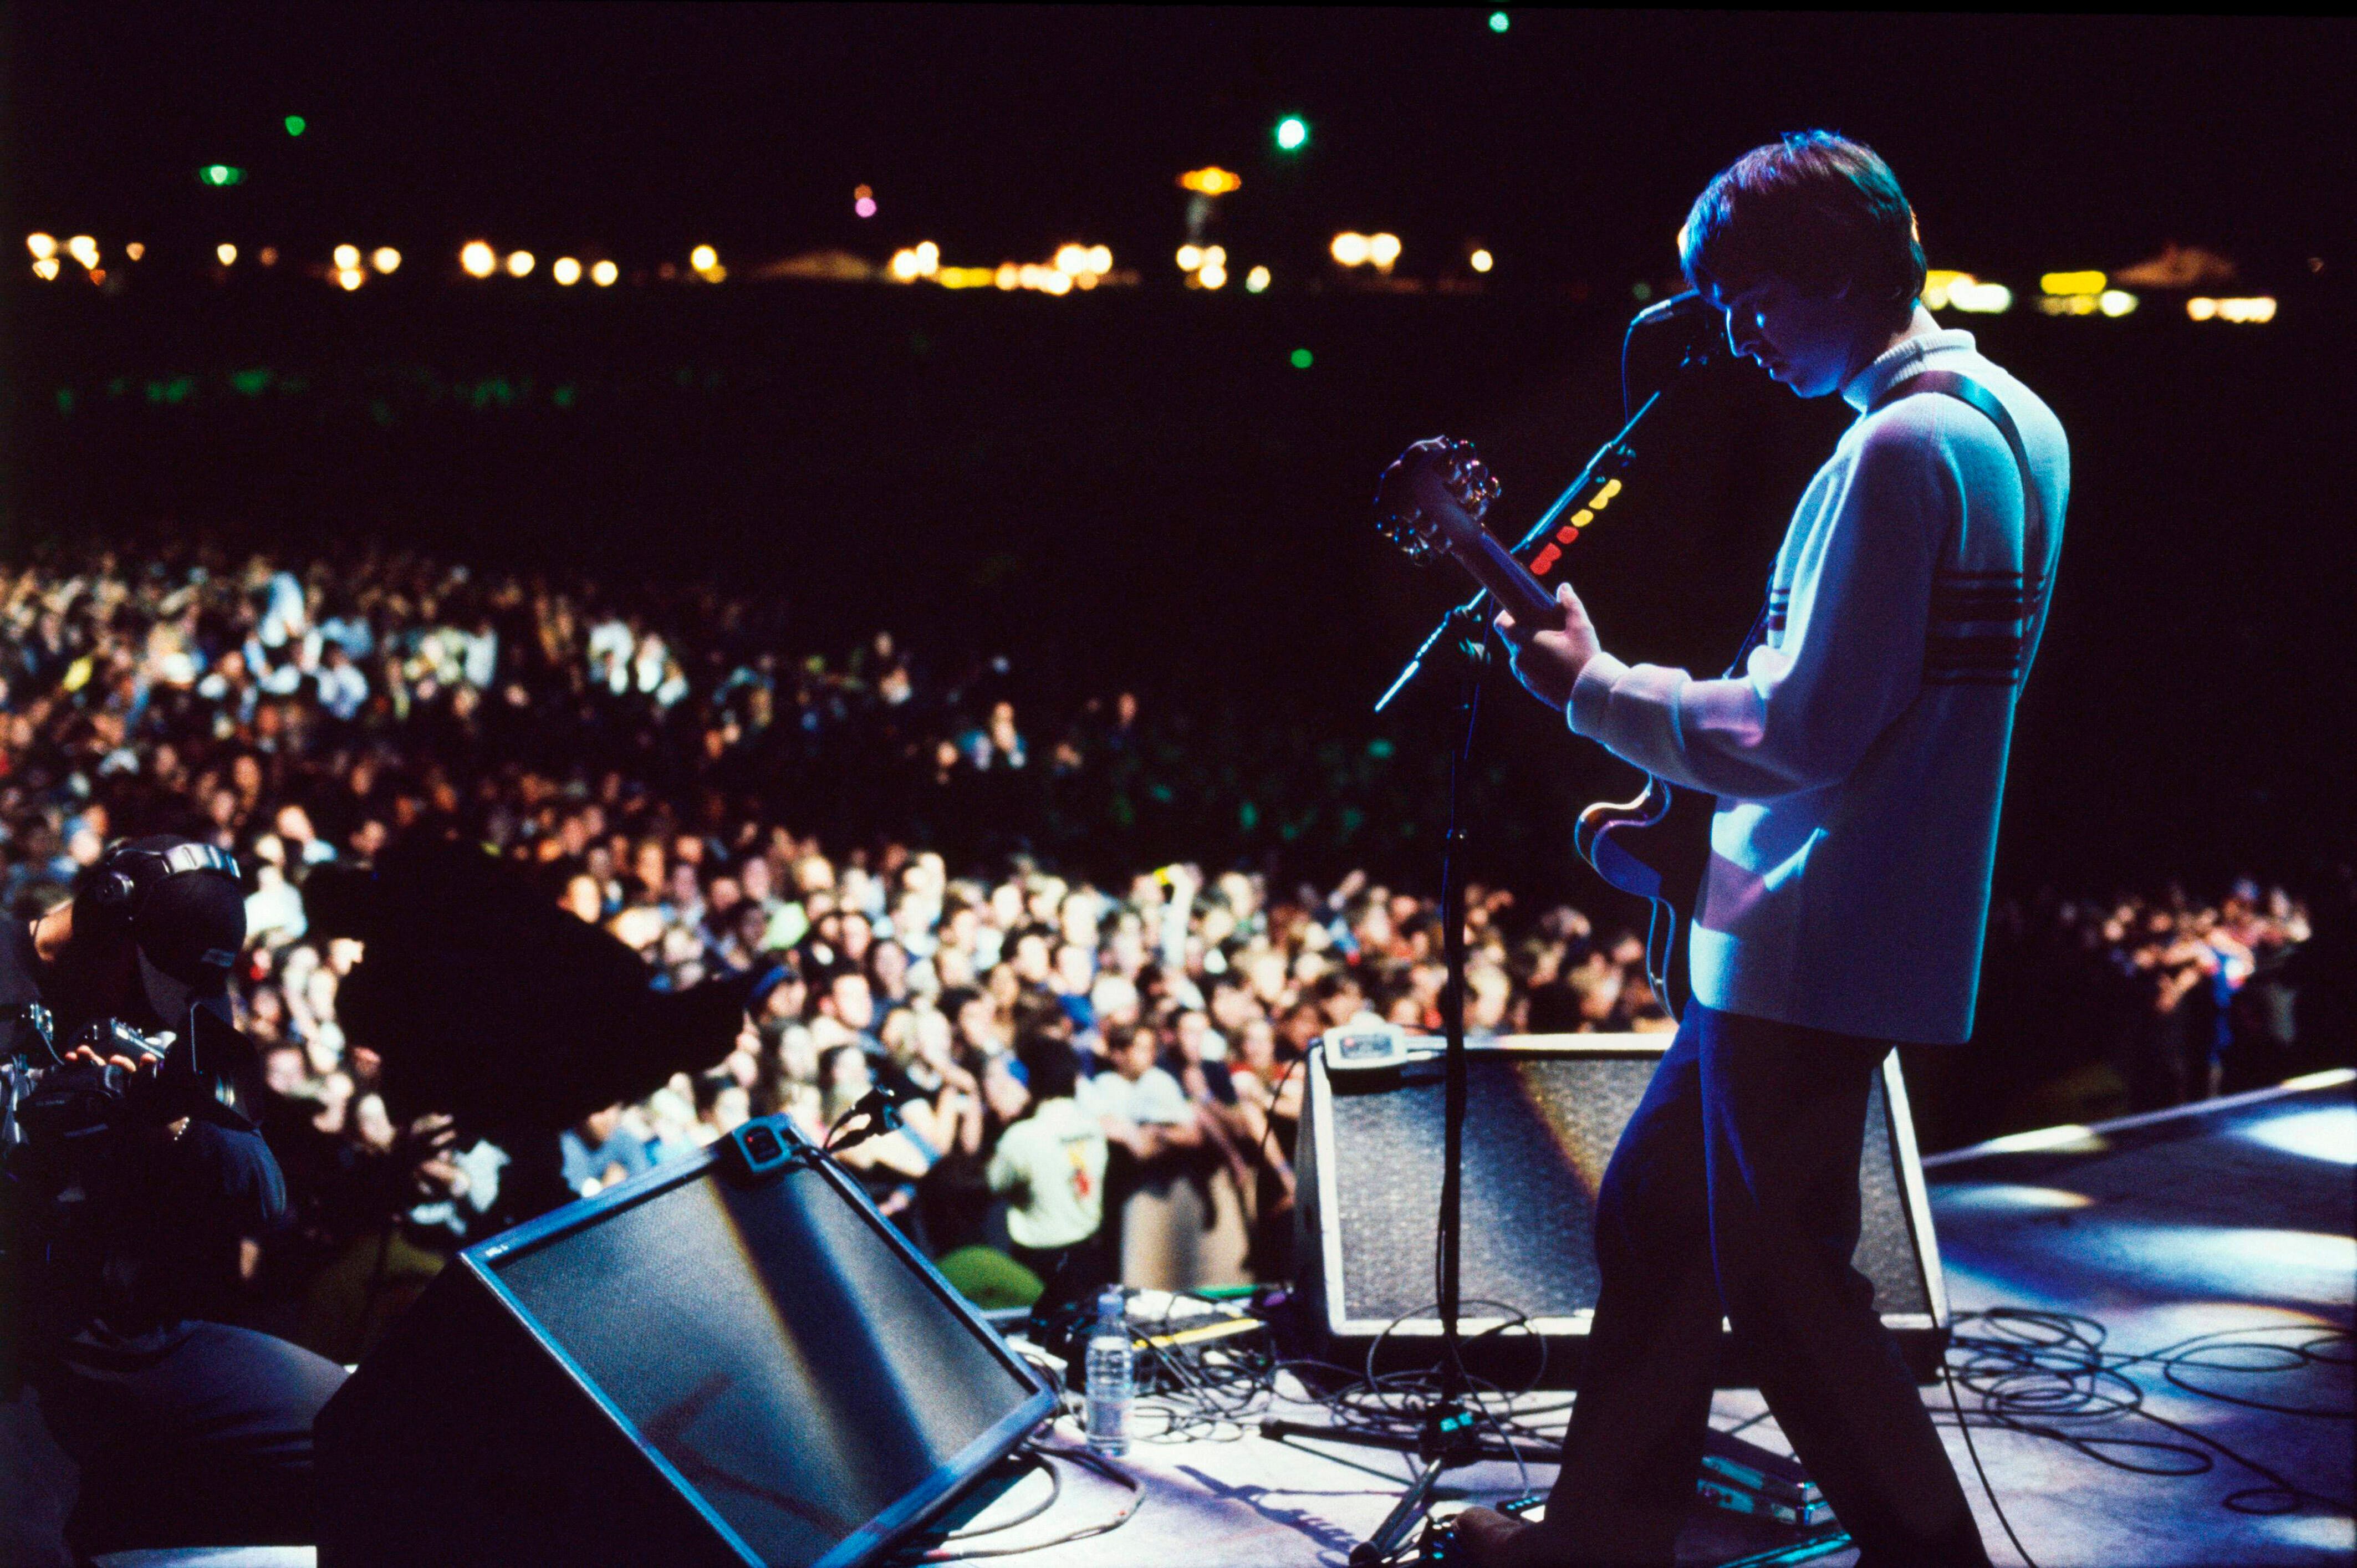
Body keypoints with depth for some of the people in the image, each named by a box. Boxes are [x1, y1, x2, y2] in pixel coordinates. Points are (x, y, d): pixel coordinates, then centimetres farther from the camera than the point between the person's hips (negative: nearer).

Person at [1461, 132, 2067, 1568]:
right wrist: (1698, 814, 18)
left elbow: (1807, 725, -24)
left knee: (1782, 1278, -1)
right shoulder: (2017, 424, 13)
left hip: (1810, 946, -10)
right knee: (1656, 1210, 18)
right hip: (1810, 924, 10)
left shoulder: (1898, 450, -20)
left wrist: (1597, 690, -12)